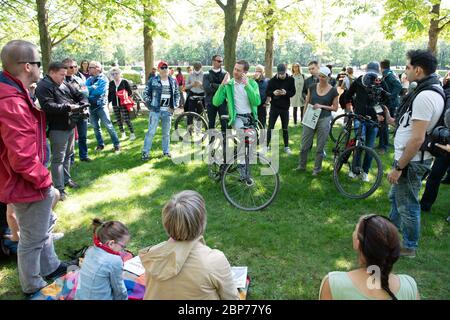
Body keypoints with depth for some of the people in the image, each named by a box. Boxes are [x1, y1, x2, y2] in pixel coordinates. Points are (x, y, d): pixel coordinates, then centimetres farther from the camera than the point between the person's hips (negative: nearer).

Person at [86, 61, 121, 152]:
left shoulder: (103, 79, -6)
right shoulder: (89, 80, 11)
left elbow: (100, 91, -20)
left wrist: (89, 89, -9)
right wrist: (93, 88, -17)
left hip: (101, 105, -6)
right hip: (91, 106, 6)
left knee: (108, 126, -4)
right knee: (95, 127, 12)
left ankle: (117, 145, 3)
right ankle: (100, 144, 24)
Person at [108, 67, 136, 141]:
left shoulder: (125, 82, -4)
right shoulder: (111, 83, 9)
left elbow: (130, 92, 0)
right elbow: (109, 94, 16)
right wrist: (108, 102, 11)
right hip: (115, 105, 5)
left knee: (127, 119, -9)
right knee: (118, 120, 9)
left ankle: (132, 133, 3)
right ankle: (123, 134, 22)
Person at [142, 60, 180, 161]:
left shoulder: (173, 81, 8)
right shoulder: (153, 80, -2)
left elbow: (177, 94, 16)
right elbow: (146, 94, 2)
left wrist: (174, 106, 6)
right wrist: (149, 106, -5)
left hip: (168, 111, 3)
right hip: (155, 110, -3)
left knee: (166, 132, 11)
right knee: (151, 132, -4)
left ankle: (166, 151, 24)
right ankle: (145, 152, 3)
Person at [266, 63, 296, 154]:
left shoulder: (291, 80, -4)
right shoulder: (273, 80, -6)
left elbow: (293, 92, -2)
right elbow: (267, 92, -2)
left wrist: (286, 93, -22)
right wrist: (273, 92, -23)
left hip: (285, 107, 1)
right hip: (274, 107, -1)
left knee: (285, 128, 12)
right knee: (270, 127, 2)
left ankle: (286, 147, 24)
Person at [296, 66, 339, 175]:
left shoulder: (333, 91, -4)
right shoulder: (312, 87, 3)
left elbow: (335, 108, 0)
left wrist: (322, 106, -13)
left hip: (324, 120, -2)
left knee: (320, 147, 6)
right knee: (304, 145, 6)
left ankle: (317, 168, 21)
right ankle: (301, 165, 23)